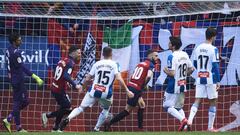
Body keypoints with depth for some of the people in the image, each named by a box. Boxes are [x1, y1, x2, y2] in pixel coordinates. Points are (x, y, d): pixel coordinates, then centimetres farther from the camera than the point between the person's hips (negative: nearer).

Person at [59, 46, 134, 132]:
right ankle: (96, 129, 21)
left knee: (81, 108, 7)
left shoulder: (97, 64, 9)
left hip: (94, 92, 1)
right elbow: (119, 78, -11)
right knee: (106, 110, 27)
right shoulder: (114, 65, 2)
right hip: (106, 94, -1)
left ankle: (68, 118, -19)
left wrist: (83, 87, 29)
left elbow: (87, 79, 10)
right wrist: (127, 91, -9)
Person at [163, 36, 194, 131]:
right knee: (179, 107, 19)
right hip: (182, 86, 8)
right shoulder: (185, 55, 4)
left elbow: (172, 73, -24)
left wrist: (166, 71, -4)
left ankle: (183, 119, -16)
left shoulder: (172, 57, -19)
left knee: (167, 106, 3)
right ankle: (185, 124, 3)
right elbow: (191, 69, 9)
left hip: (173, 87, -8)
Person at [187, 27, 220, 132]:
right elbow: (215, 66, -13)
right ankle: (210, 127, 8)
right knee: (212, 102, 6)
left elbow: (195, 64, 14)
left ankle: (190, 120, -19)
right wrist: (218, 81, -9)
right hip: (210, 79, -5)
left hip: (199, 79, 5)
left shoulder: (198, 48, 6)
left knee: (197, 101, 3)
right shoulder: (213, 49, -12)